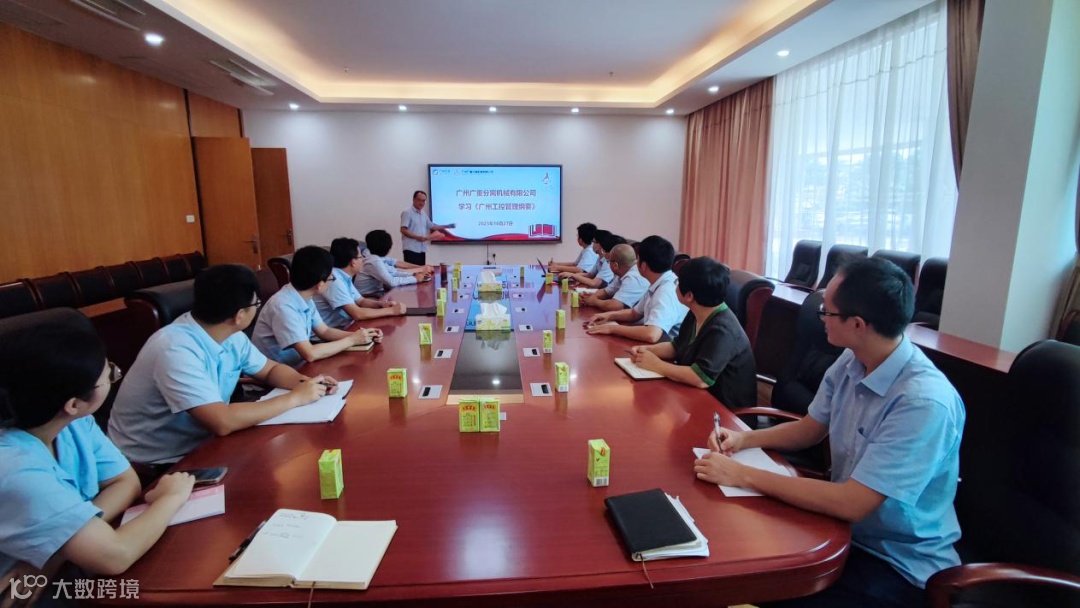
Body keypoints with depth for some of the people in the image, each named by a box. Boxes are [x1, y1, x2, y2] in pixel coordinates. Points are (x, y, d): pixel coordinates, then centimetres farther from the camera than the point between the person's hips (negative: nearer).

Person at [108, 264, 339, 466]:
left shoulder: (231, 336, -4)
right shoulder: (176, 350, -29)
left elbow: (270, 370, 10)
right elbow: (222, 423, -36)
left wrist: (304, 382, -11)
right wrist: (295, 398, -27)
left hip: (200, 445, 7)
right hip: (155, 465, -7)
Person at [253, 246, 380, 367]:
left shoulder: (304, 298, -1)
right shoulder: (283, 306, -26)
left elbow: (324, 331, 9)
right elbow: (310, 354, -30)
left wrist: (357, 335, -7)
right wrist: (352, 340, -19)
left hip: (296, 366, 7)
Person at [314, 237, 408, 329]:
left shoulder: (344, 277, 6)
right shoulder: (334, 280, -22)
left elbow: (361, 301, 17)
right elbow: (357, 314, -26)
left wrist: (381, 304, -3)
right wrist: (391, 310, -19)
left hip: (344, 328, 8)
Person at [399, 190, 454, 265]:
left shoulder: (424, 214, 16)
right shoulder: (407, 213, -7)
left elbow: (431, 226, 30)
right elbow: (403, 230, -14)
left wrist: (447, 226, 26)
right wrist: (417, 237, -20)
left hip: (422, 249, 8)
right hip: (411, 249, -8)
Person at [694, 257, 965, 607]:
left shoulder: (924, 402, -30)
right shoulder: (850, 364, -6)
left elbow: (851, 504, -31)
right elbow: (808, 431, 9)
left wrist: (743, 475, -29)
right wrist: (743, 439, -7)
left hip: (902, 565, -6)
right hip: (845, 530, 6)